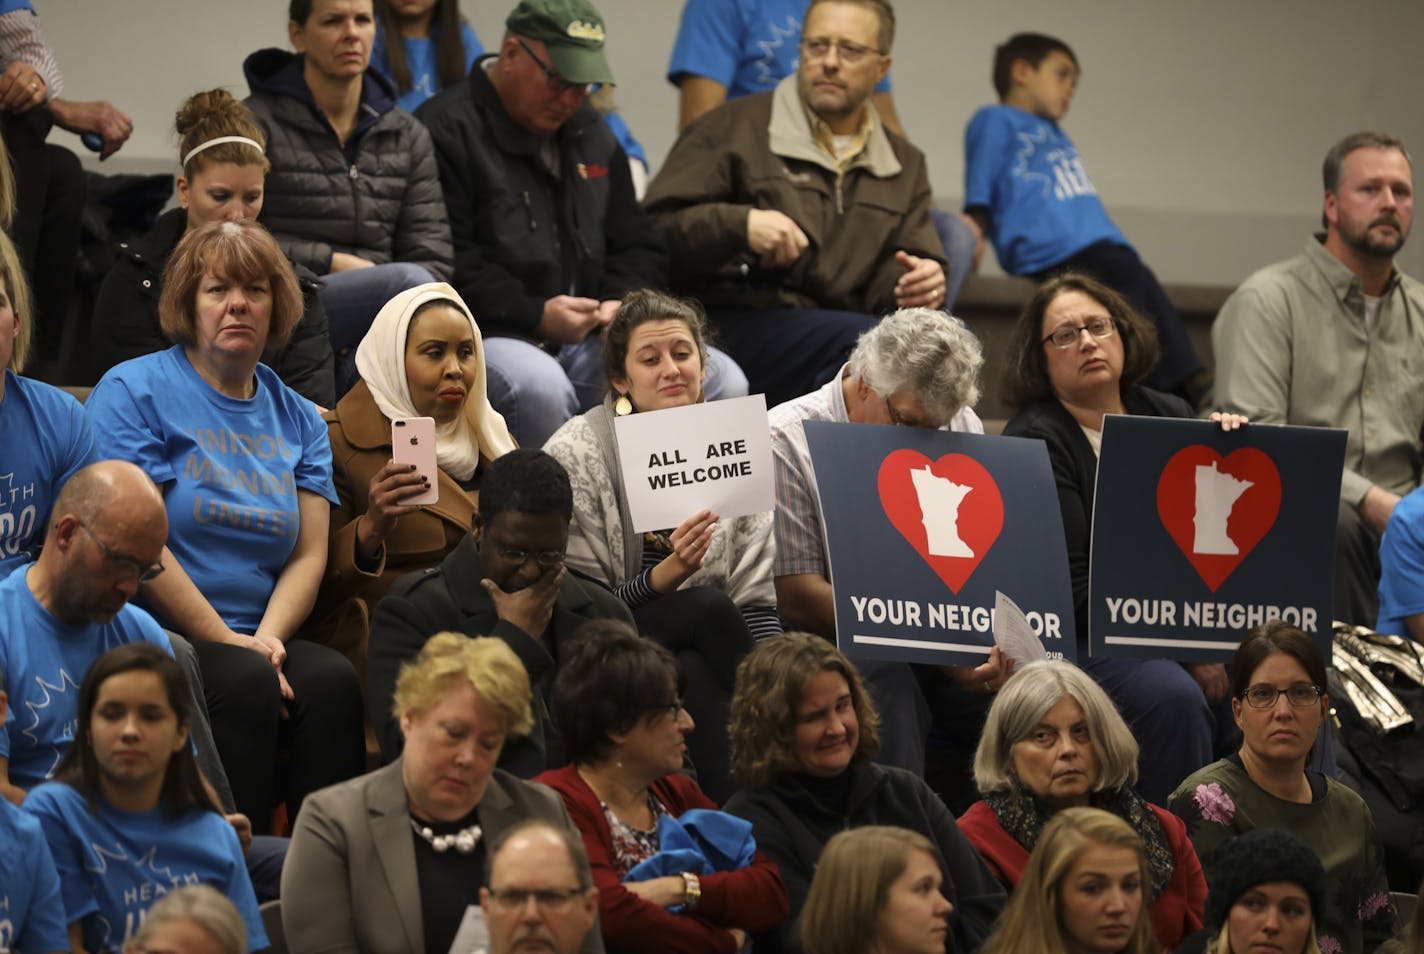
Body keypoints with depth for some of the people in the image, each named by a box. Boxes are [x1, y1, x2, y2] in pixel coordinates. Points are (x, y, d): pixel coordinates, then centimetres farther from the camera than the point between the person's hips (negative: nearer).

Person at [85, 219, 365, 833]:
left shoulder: (296, 418, 18)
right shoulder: (132, 391, 1)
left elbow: (309, 553, 9)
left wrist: (267, 639, -11)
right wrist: (228, 643, -13)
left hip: (261, 638, 5)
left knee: (332, 679, -26)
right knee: (246, 683, -33)